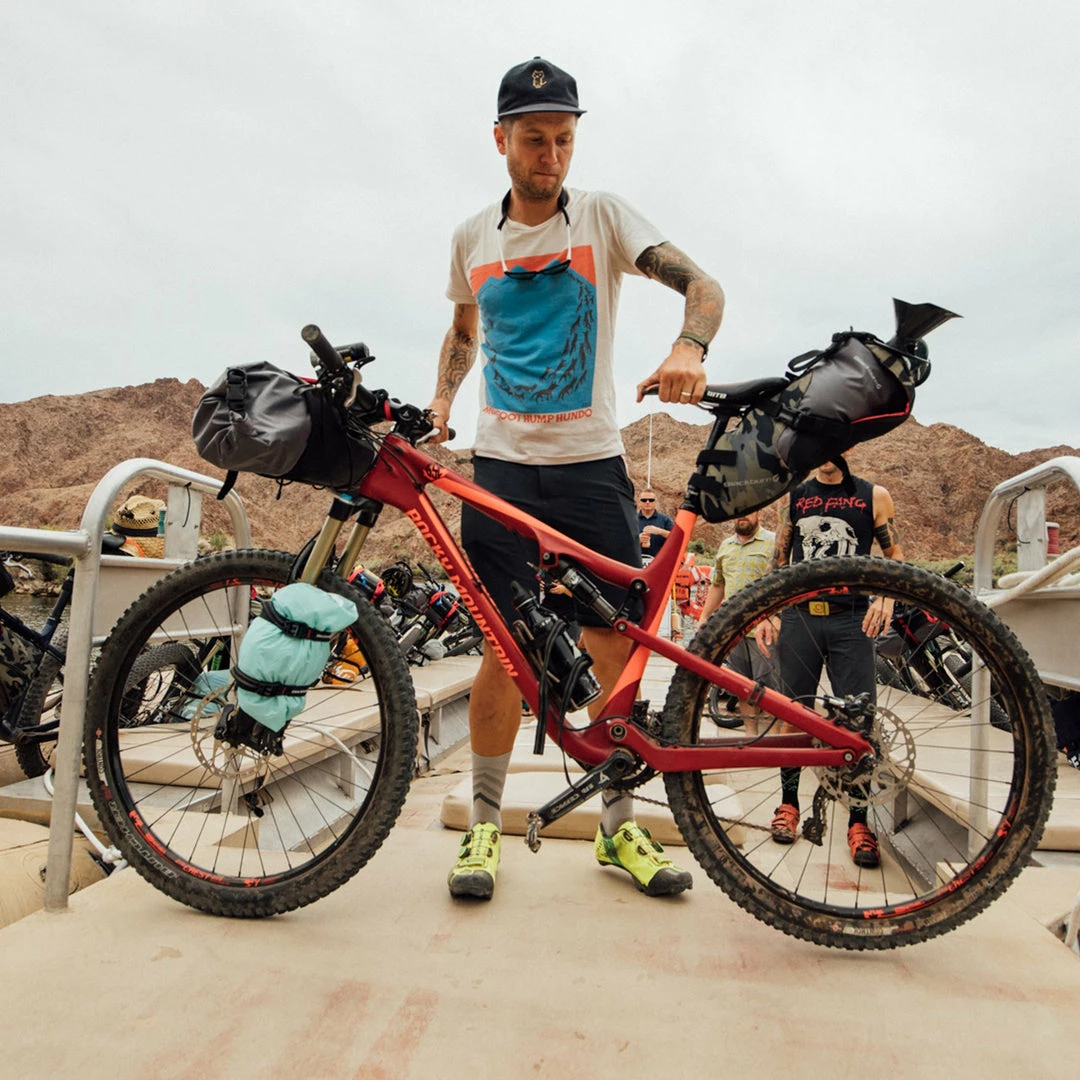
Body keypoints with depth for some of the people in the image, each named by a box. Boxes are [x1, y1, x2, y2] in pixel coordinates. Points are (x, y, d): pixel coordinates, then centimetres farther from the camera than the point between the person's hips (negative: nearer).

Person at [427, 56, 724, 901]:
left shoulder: (603, 216, 4)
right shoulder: (473, 237, 12)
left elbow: (702, 285, -7)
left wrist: (688, 348, -28)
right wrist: (439, 401, 10)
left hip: (592, 464, -1)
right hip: (502, 466, 1)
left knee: (615, 649, 0)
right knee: (505, 650, 0)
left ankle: (619, 826, 18)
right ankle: (485, 824, 18)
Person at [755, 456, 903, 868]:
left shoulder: (874, 496, 6)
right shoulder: (794, 496, 12)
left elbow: (896, 557, 6)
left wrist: (885, 598, -12)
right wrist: (766, 613, 3)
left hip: (852, 619, -2)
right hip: (799, 618, 2)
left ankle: (859, 821, 8)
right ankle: (788, 803, 24)